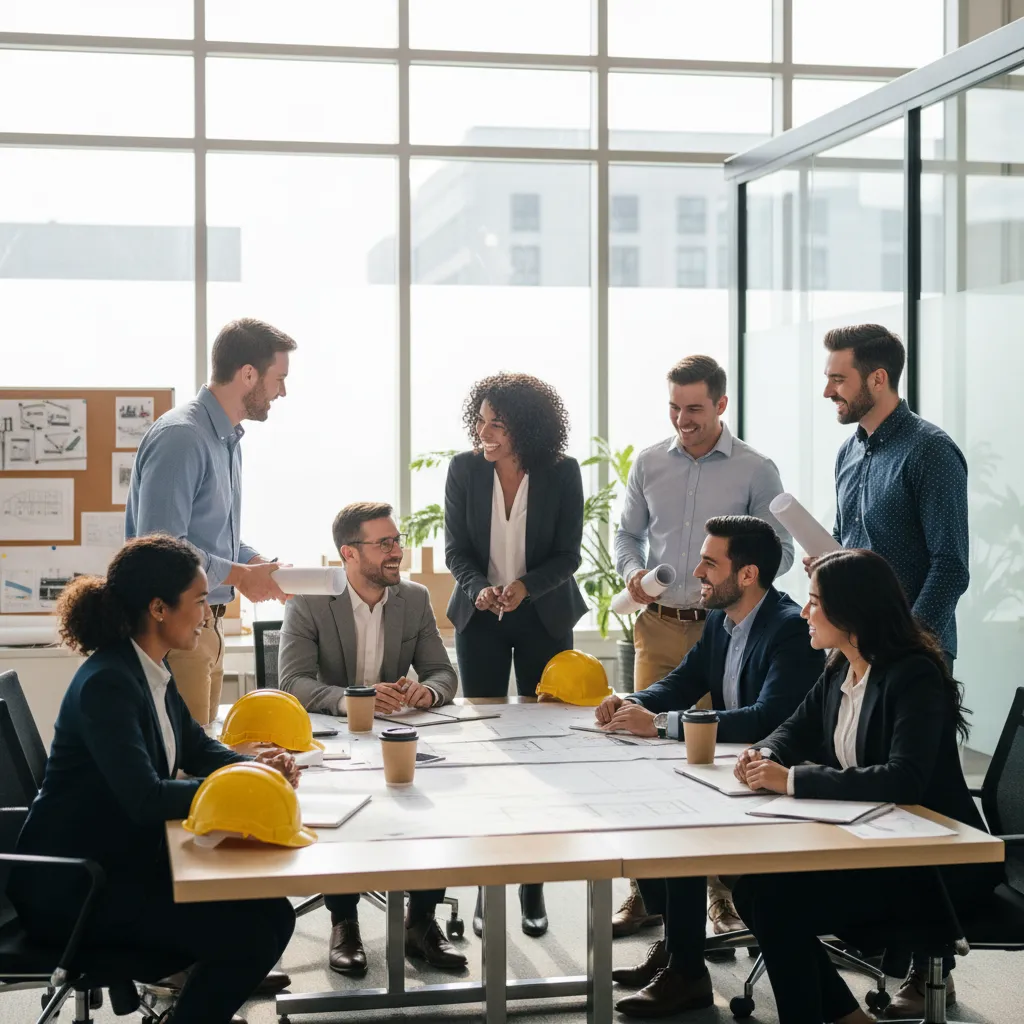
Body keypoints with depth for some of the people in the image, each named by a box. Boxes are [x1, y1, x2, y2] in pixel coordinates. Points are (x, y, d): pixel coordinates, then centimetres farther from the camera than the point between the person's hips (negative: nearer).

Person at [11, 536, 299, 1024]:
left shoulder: (151, 671, 6)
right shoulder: (106, 684, -23)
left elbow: (196, 747, 16)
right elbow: (144, 798, -30)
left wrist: (254, 767, -4)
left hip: (129, 859, 9)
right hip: (71, 887, -9)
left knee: (273, 915, -1)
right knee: (249, 937, -18)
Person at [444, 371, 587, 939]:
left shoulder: (562, 473, -8)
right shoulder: (464, 469, -4)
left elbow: (567, 554, -5)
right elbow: (456, 549, 0)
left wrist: (525, 586, -22)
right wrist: (480, 588, -19)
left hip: (543, 619, -1)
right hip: (480, 617, 1)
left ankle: (534, 885, 7)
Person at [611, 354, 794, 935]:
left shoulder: (756, 471, -1)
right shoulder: (649, 464, 9)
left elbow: (780, 550, 2)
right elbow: (628, 534, 17)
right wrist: (633, 571, -4)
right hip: (659, 626, 3)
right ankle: (646, 892, 8)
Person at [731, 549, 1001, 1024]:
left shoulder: (914, 676, -20)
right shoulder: (840, 670, 7)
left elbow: (905, 780, -32)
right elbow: (796, 731, 18)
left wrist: (792, 780, -32)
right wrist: (764, 756, -8)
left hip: (939, 865, -9)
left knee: (778, 900, -21)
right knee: (752, 887, -5)